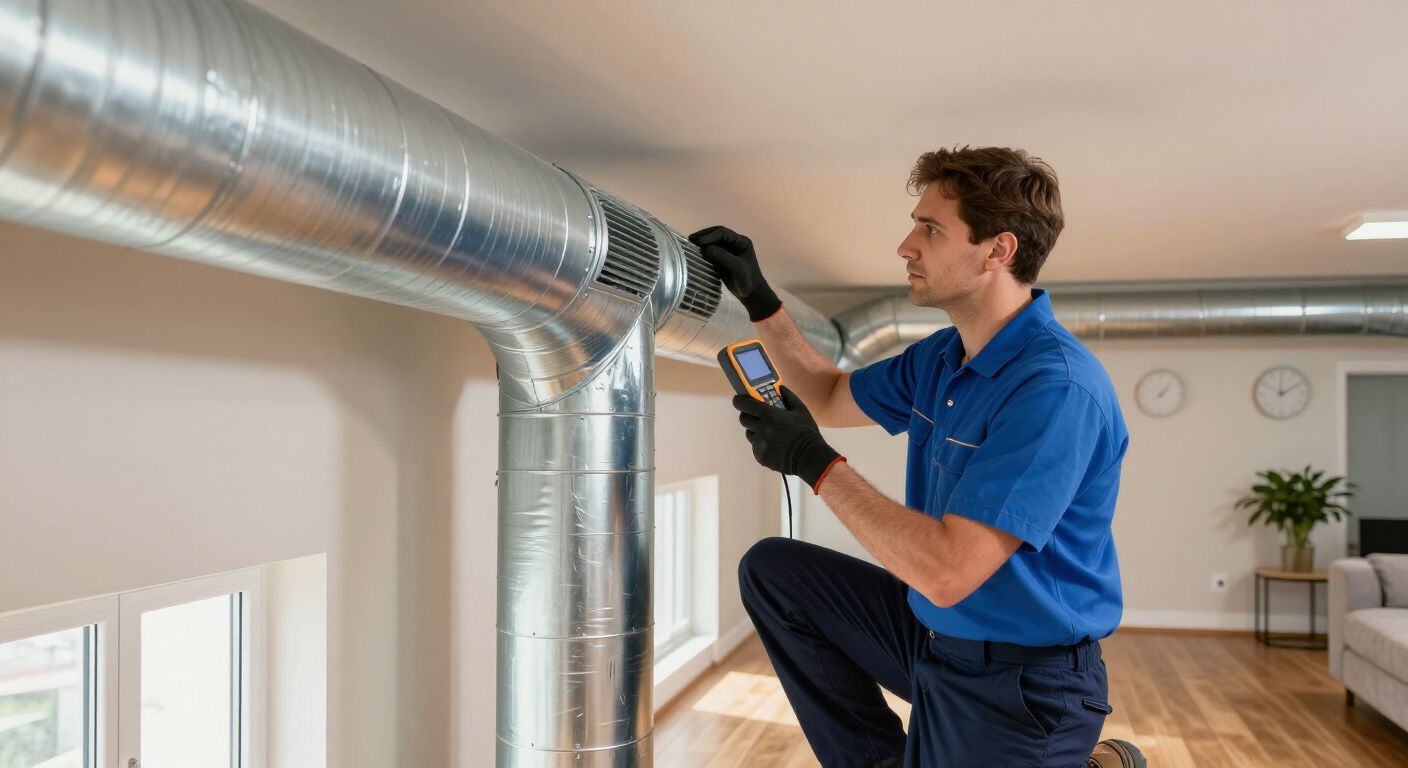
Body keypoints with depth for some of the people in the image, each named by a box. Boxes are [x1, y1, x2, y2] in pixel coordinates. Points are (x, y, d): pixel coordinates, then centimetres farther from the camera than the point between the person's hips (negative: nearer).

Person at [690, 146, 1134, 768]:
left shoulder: (1057, 388, -28)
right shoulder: (940, 357, 1)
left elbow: (948, 572, -33)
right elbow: (831, 398, 18)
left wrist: (813, 461, -26)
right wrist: (758, 300, 5)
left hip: (1018, 682, -8)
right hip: (934, 633, 8)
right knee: (770, 569, 8)